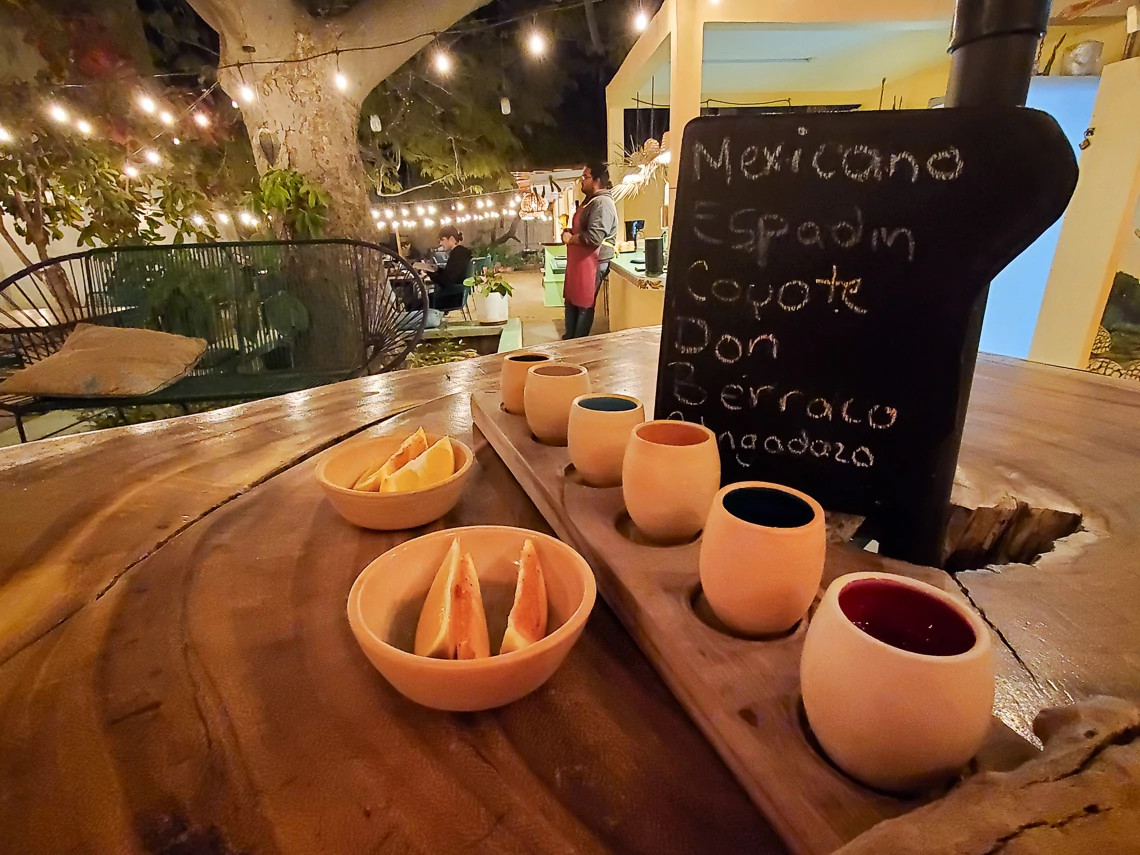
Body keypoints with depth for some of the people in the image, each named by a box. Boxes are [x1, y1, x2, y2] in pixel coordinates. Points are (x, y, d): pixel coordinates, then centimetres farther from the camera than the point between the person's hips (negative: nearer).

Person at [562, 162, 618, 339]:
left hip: (592, 263, -11)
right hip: (579, 262, 11)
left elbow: (593, 237, -28)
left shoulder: (602, 203, -16)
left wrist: (570, 238, -13)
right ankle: (569, 339, 28)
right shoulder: (590, 201, 18)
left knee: (584, 306, -1)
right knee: (571, 301, 16)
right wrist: (569, 232, 6)